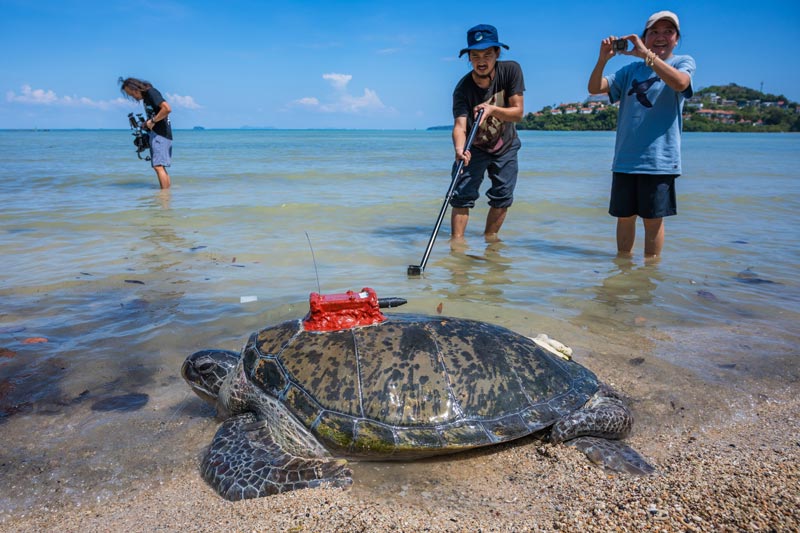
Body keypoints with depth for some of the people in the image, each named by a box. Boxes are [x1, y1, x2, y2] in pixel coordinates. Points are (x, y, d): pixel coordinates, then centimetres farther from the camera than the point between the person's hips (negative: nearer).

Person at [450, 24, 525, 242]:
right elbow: (460, 125, -38)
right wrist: (459, 148, -59)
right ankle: (457, 241, -6)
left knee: (502, 198, 3)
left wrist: (492, 109, -39)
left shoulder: (511, 70, -20)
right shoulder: (463, 89, -25)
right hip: (475, 148, -2)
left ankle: (489, 237, 19)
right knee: (463, 195, -12)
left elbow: (518, 113, -20)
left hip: (506, 146, 2)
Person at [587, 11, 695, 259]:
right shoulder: (631, 70, 15)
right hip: (625, 159, 3)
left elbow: (680, 83, -18)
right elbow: (594, 88, 5)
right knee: (624, 216, 9)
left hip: (659, 159, -3)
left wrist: (646, 54, -23)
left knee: (653, 219, 1)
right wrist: (603, 58, -12)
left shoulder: (683, 62, 6)